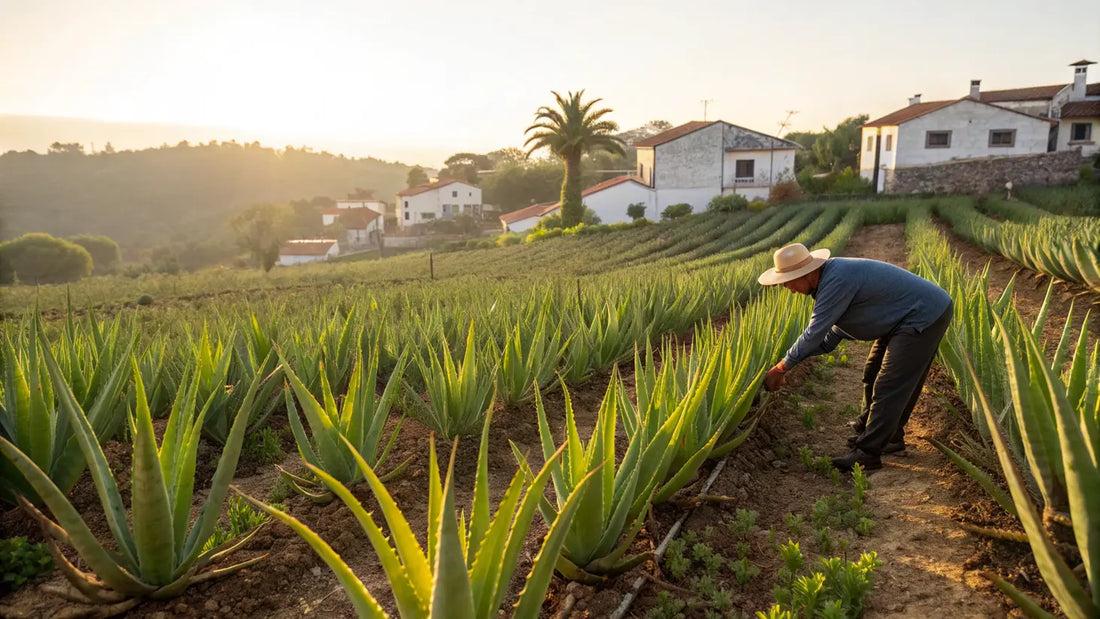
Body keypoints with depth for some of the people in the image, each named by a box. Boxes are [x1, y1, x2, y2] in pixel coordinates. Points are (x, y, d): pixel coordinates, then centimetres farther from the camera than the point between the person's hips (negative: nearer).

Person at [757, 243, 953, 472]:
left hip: (925, 316, -11)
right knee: (874, 375, 17)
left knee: (890, 385, -10)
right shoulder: (829, 278, 3)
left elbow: (815, 332, -26)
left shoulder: (837, 281, -29)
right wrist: (788, 361, 4)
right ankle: (890, 436, 32)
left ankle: (867, 453, -3)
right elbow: (829, 339, 11)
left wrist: (781, 368, -16)